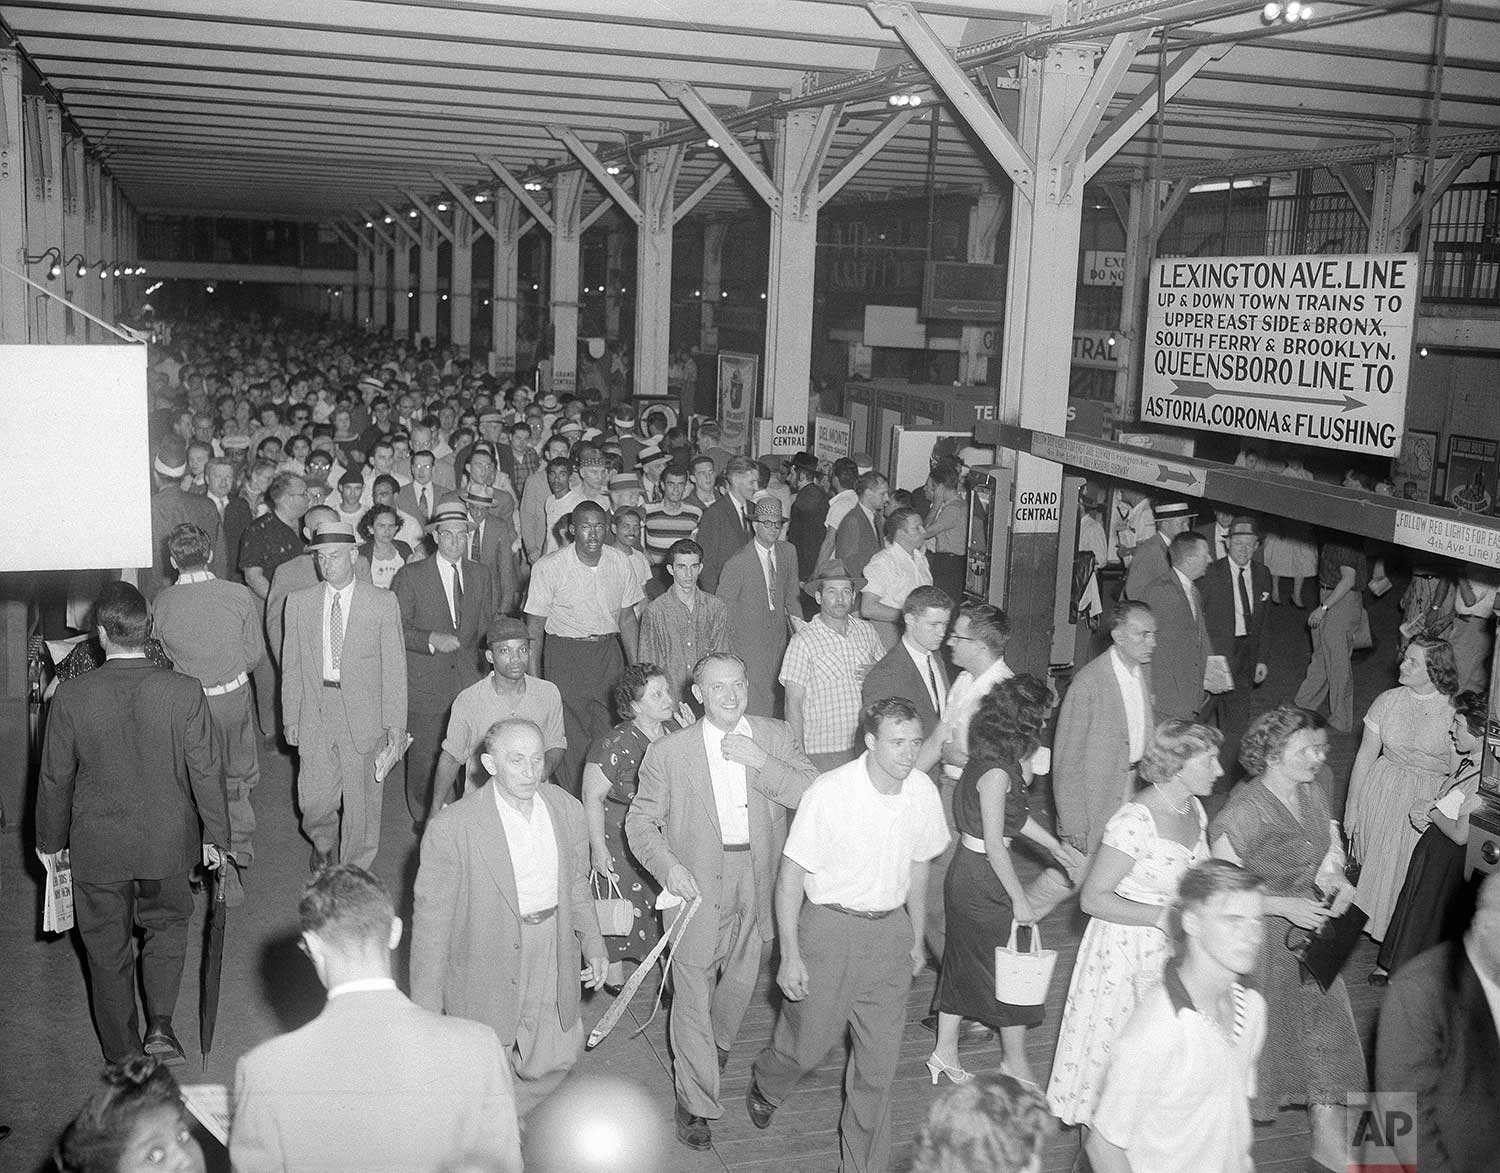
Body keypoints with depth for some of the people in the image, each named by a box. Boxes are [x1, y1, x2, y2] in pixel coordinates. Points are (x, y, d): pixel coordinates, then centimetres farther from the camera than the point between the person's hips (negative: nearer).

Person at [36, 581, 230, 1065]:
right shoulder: (185, 691, -16)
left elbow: (55, 777, -5)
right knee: (167, 925, 25)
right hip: (168, 842, 0)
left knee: (108, 950, 17)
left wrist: (52, 840, 10)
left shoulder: (71, 695, -15)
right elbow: (205, 770, -9)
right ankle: (160, 1024, 13)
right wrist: (215, 835, 5)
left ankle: (124, 1057, 28)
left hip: (97, 846, 0)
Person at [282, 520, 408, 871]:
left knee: (362, 801, 7)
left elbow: (394, 667, -3)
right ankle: (325, 844, 37)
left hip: (364, 714, -2)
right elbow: (291, 664, 8)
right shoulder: (299, 602, 4)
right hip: (315, 711, 2)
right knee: (314, 801, 3)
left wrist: (395, 722, -6)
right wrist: (290, 717, 5)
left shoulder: (382, 603, -4)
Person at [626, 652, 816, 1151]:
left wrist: (760, 762, -23)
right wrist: (668, 866, -19)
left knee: (741, 979, 22)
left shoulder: (774, 737, -2)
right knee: (692, 993, 2)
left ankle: (718, 1041, 54)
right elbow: (640, 821, -3)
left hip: (757, 882, 3)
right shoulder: (668, 752, -9)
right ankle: (694, 1103, 19)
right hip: (697, 884, -3)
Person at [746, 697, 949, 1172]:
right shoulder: (829, 793, -21)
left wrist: (917, 937, 16)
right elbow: (790, 877, -14)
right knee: (808, 1043, 11)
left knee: (880, 1060, 6)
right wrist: (790, 955, -13)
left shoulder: (922, 791, -6)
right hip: (829, 926, -4)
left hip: (890, 929, 4)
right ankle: (764, 1085, 47)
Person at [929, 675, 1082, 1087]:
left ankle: (945, 1052, 30)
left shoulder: (988, 760, 3)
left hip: (967, 875, 9)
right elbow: (994, 844, -22)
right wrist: (1019, 899, -15)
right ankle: (1016, 1062, 25)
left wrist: (1054, 845, 18)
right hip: (982, 881, -9)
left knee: (965, 966, 19)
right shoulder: (996, 773, -25)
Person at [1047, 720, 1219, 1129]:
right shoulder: (1136, 820, -24)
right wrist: (1163, 916, -24)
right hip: (1125, 953, -7)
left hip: (1172, 954, 7)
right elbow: (1092, 897, -22)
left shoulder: (1193, 809, 3)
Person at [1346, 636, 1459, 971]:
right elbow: (1365, 756, 1)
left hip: (1433, 798, -2)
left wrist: (1432, 805, -22)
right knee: (1374, 863, 9)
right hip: (1381, 791, 2)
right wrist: (1351, 807, 3)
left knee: (1406, 872, 6)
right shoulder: (1388, 701, -5)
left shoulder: (1453, 710, -12)